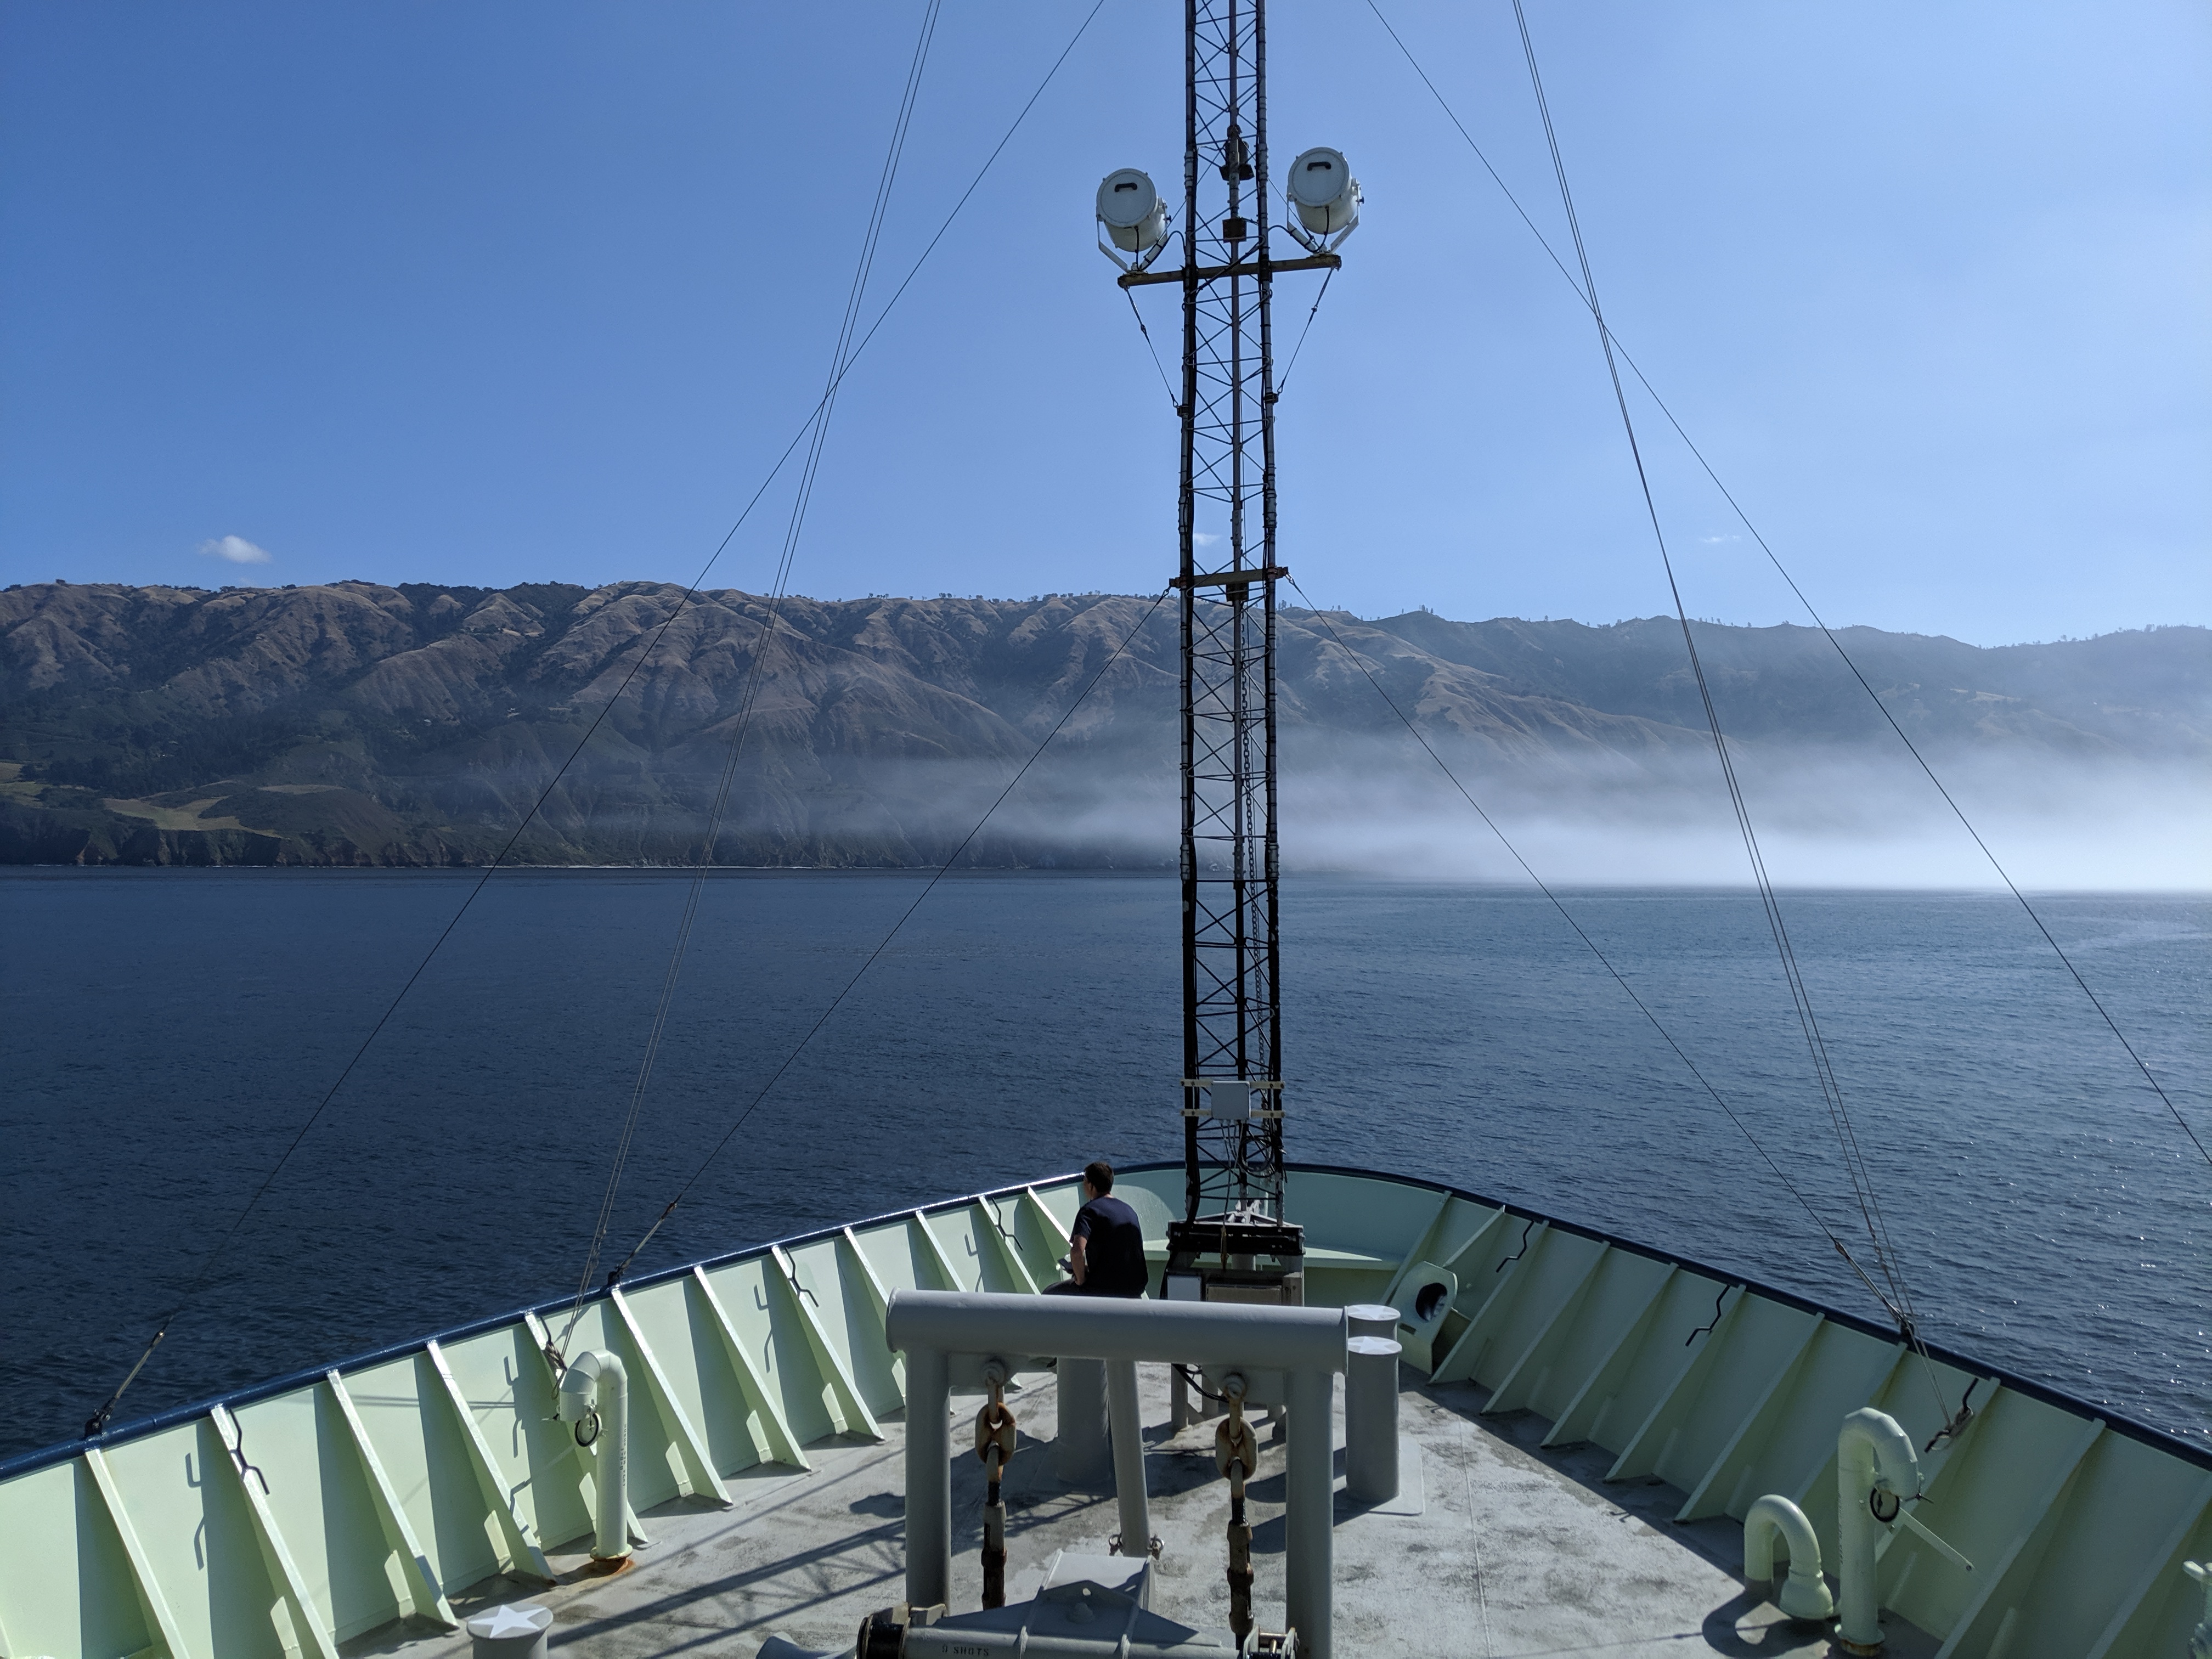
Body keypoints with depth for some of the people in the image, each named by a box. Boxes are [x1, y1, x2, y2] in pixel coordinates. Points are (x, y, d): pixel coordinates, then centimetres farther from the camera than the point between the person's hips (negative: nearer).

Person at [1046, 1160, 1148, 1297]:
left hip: (1107, 1291, -8)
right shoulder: (1129, 1210, 13)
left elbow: (1077, 1251, -27)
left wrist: (1081, 1279, -11)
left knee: (1049, 1295, 15)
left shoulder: (1090, 1210, -12)